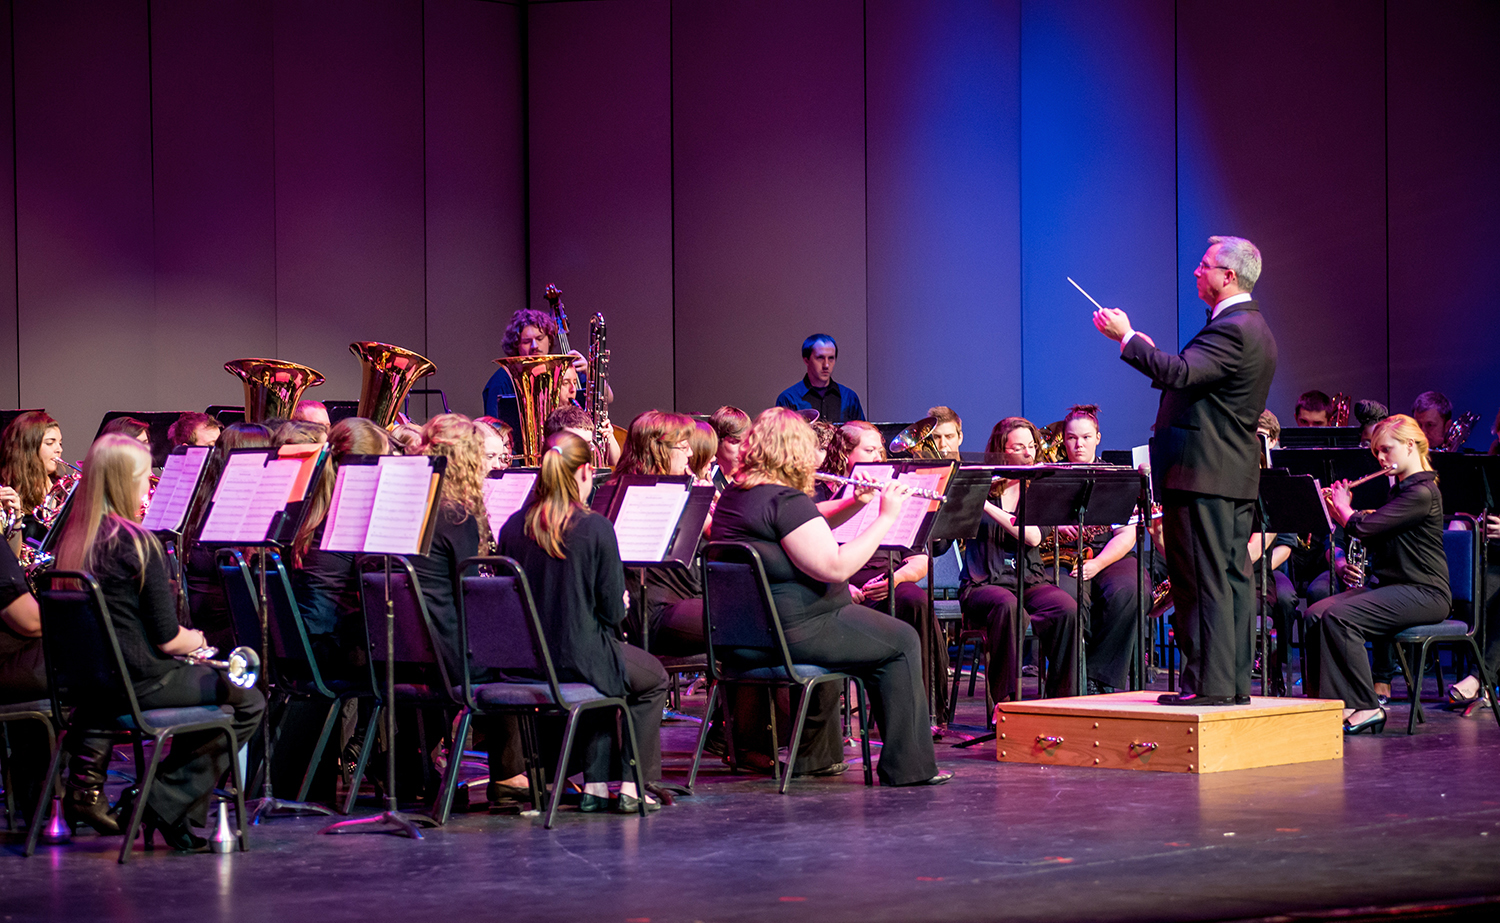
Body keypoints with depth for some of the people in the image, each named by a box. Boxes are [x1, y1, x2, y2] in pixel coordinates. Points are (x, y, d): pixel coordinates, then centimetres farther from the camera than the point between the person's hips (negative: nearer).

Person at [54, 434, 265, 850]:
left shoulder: (72, 539, 6)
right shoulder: (137, 543, -16)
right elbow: (168, 640, -15)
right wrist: (196, 640, 7)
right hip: (141, 681, -8)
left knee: (206, 677, 29)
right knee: (249, 703, 8)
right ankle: (169, 805, 2)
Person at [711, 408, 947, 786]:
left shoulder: (732, 497, 11)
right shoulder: (786, 500, -19)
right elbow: (835, 566, -25)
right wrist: (886, 517, -17)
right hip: (793, 630, -10)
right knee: (901, 642, 2)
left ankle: (814, 755, 38)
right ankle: (907, 766, 4)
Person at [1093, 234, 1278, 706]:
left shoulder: (1232, 329, -16)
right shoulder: (1250, 327, 18)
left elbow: (1180, 372, -27)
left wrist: (1126, 337, -19)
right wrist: (1151, 353, 13)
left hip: (1203, 474, -11)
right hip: (1236, 474, 11)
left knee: (1203, 582, -8)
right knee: (1232, 578, 10)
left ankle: (1209, 683, -7)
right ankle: (1235, 681, 13)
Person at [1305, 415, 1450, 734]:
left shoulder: (1422, 493, -14)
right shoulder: (1400, 489, 18)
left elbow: (1364, 528, -20)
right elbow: (1367, 534, 24)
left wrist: (1342, 505, 0)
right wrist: (1339, 508, 12)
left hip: (1423, 593, -9)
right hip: (1388, 586, 9)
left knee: (1339, 617, -28)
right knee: (1315, 614, -12)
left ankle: (1365, 707, -20)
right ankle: (1328, 700, -14)